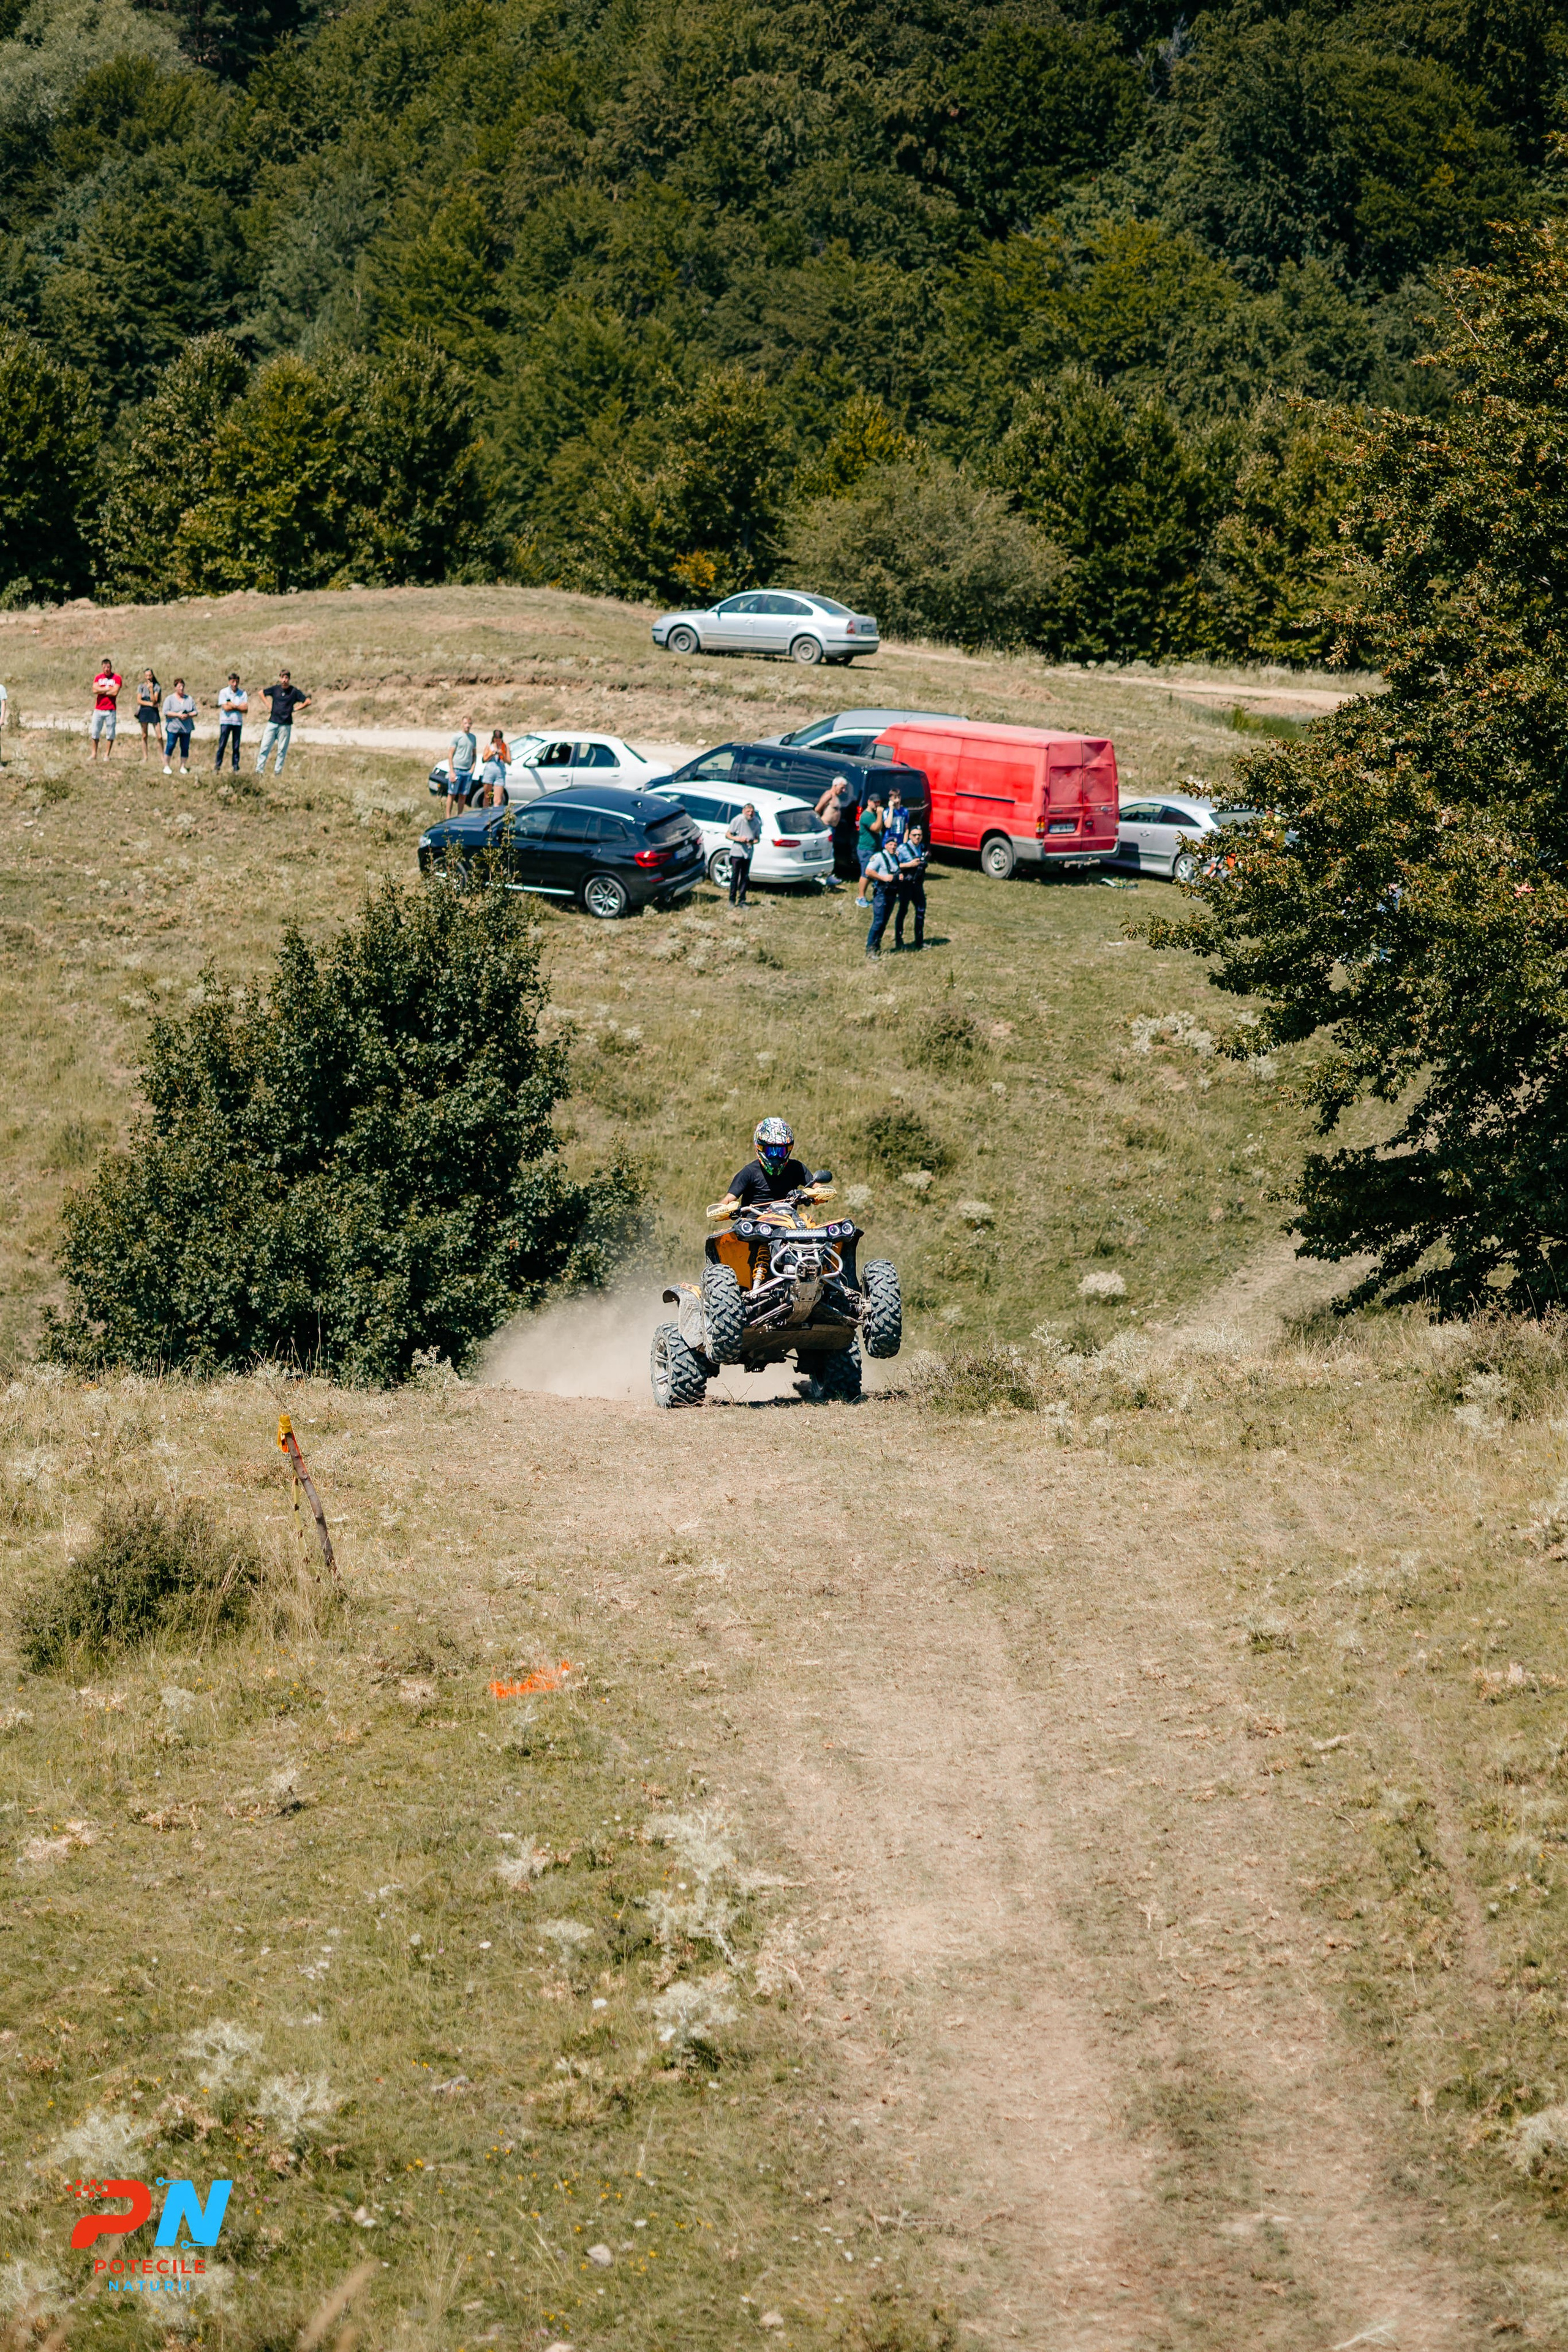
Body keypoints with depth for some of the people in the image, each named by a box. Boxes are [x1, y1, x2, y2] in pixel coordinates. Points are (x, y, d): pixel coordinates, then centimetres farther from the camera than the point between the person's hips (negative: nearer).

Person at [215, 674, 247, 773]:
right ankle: (217, 767, 2)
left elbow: (245, 709, -3)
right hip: (226, 721, -2)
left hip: (238, 722, 2)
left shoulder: (243, 694, 6)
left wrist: (233, 706, -10)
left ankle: (236, 768, 7)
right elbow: (226, 708, -10)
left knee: (236, 747, 3)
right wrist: (239, 707, -4)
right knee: (222, 746, -3)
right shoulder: (223, 692, 0)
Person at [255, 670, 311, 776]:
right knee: (265, 747, -3)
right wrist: (268, 705, 11)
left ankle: (277, 772, 8)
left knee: (282, 750, 2)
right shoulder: (275, 689, 6)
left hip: (286, 725, -2)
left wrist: (295, 709, -3)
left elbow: (308, 702, -2)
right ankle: (259, 770, -1)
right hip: (272, 723, 2)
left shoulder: (294, 691, -2)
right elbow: (262, 692, 22)